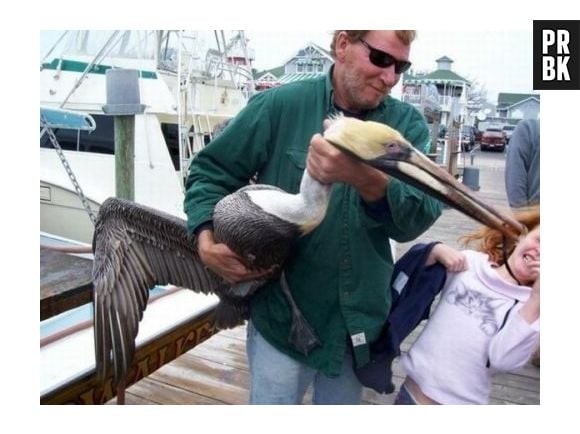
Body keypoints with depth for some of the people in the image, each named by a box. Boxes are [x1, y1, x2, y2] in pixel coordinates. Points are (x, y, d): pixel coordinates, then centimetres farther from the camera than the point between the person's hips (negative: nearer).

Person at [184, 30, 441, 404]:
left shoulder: (408, 124, -5)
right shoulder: (279, 105, -10)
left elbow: (420, 217, -18)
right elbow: (210, 171, -1)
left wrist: (367, 179, -39)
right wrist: (207, 241, -17)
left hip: (360, 320, 3)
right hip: (282, 314, -2)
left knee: (344, 401, 24)